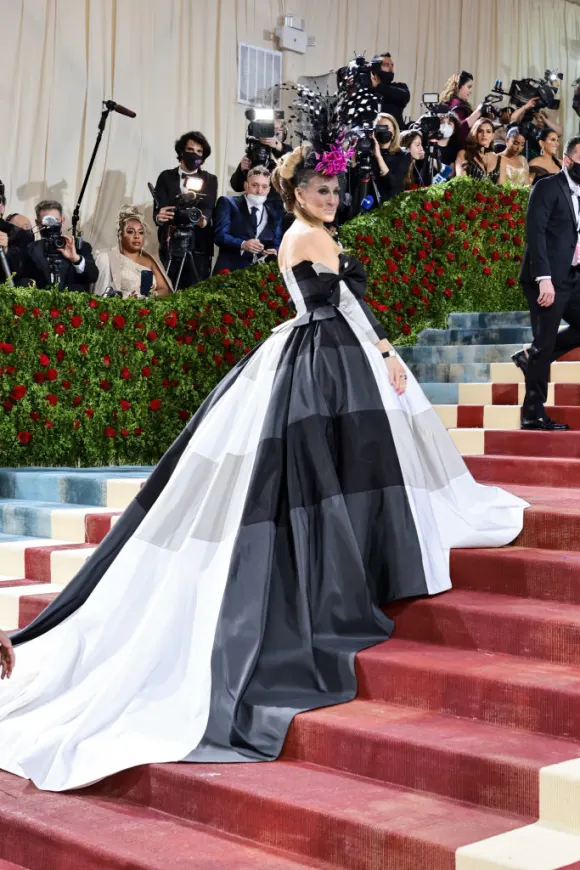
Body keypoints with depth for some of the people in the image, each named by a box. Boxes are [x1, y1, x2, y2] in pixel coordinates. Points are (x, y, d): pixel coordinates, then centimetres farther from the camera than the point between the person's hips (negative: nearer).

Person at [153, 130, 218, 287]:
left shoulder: (210, 180, 9)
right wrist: (159, 217, -27)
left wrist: (204, 219, -30)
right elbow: (158, 210, -2)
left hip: (199, 248, 0)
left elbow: (208, 208, -6)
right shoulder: (166, 177, 7)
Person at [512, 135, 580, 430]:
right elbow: (535, 232, -16)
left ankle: (532, 358, 19)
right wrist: (544, 278, -23)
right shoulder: (548, 187, -7)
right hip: (548, 280, -8)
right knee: (545, 342, -3)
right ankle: (533, 414, 7)